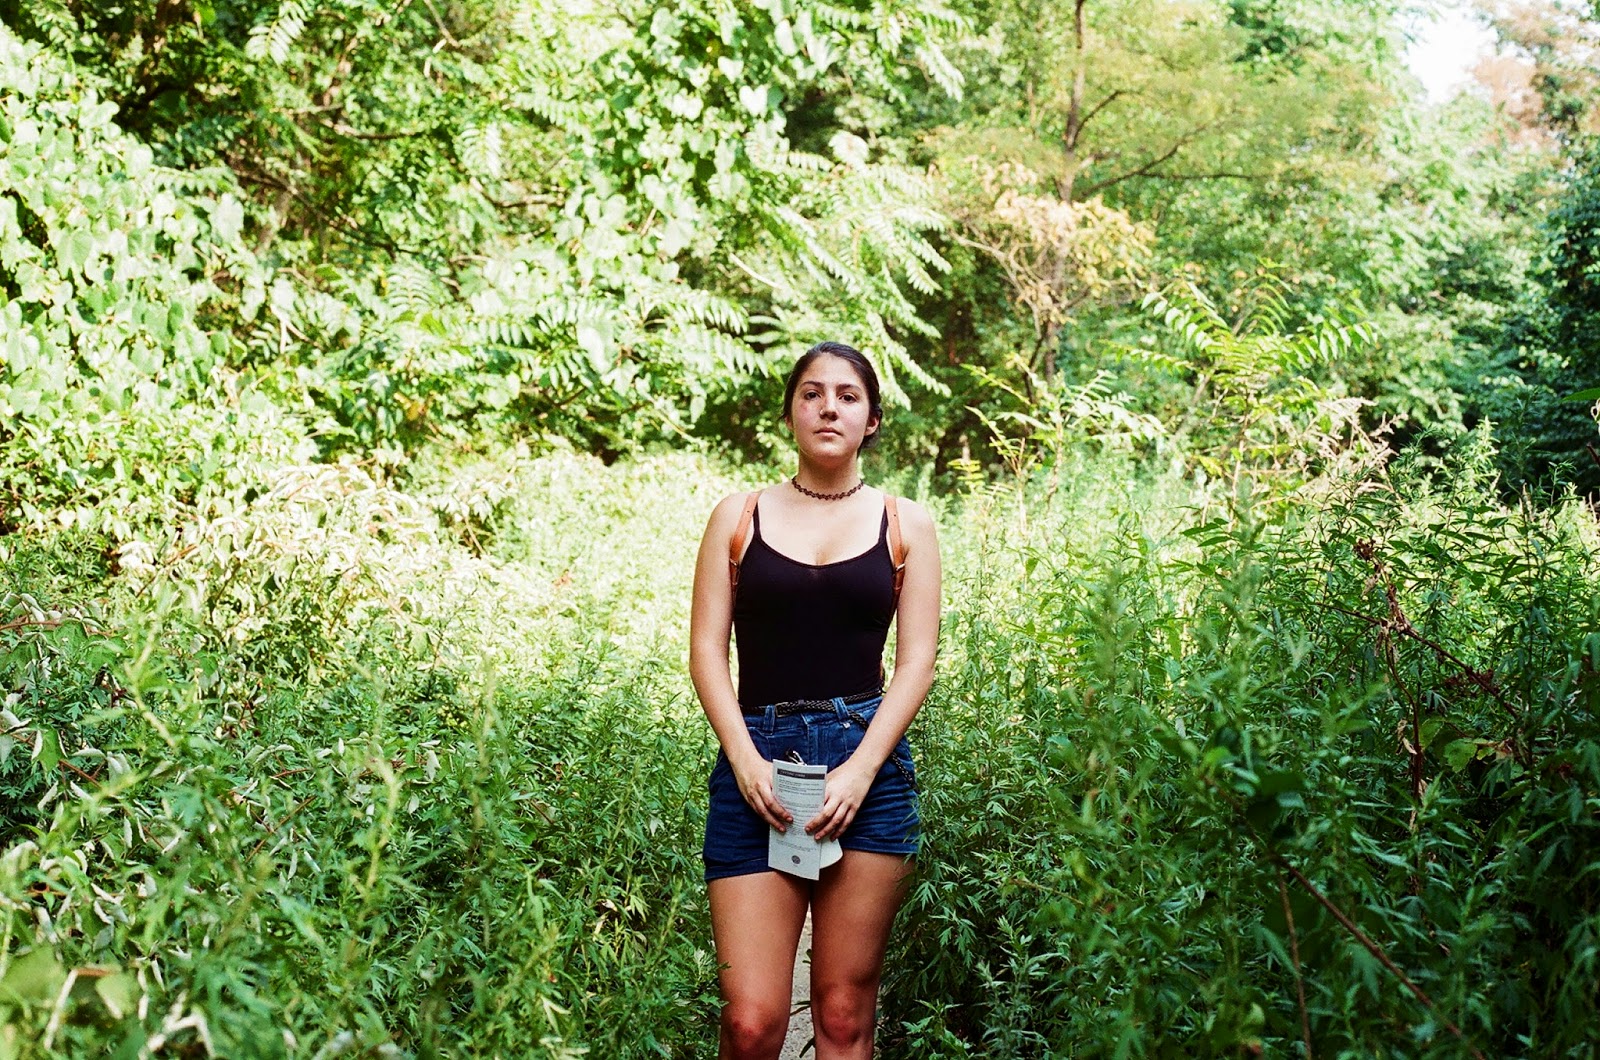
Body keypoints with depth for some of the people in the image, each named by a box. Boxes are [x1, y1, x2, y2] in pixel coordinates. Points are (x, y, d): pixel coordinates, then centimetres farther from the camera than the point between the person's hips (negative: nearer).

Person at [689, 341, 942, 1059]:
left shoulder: (904, 526, 10)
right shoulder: (739, 517, 10)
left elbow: (916, 661, 4)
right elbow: (706, 650, 5)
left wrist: (860, 770, -9)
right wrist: (745, 759, -10)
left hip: (866, 762, 0)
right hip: (757, 762, 0)